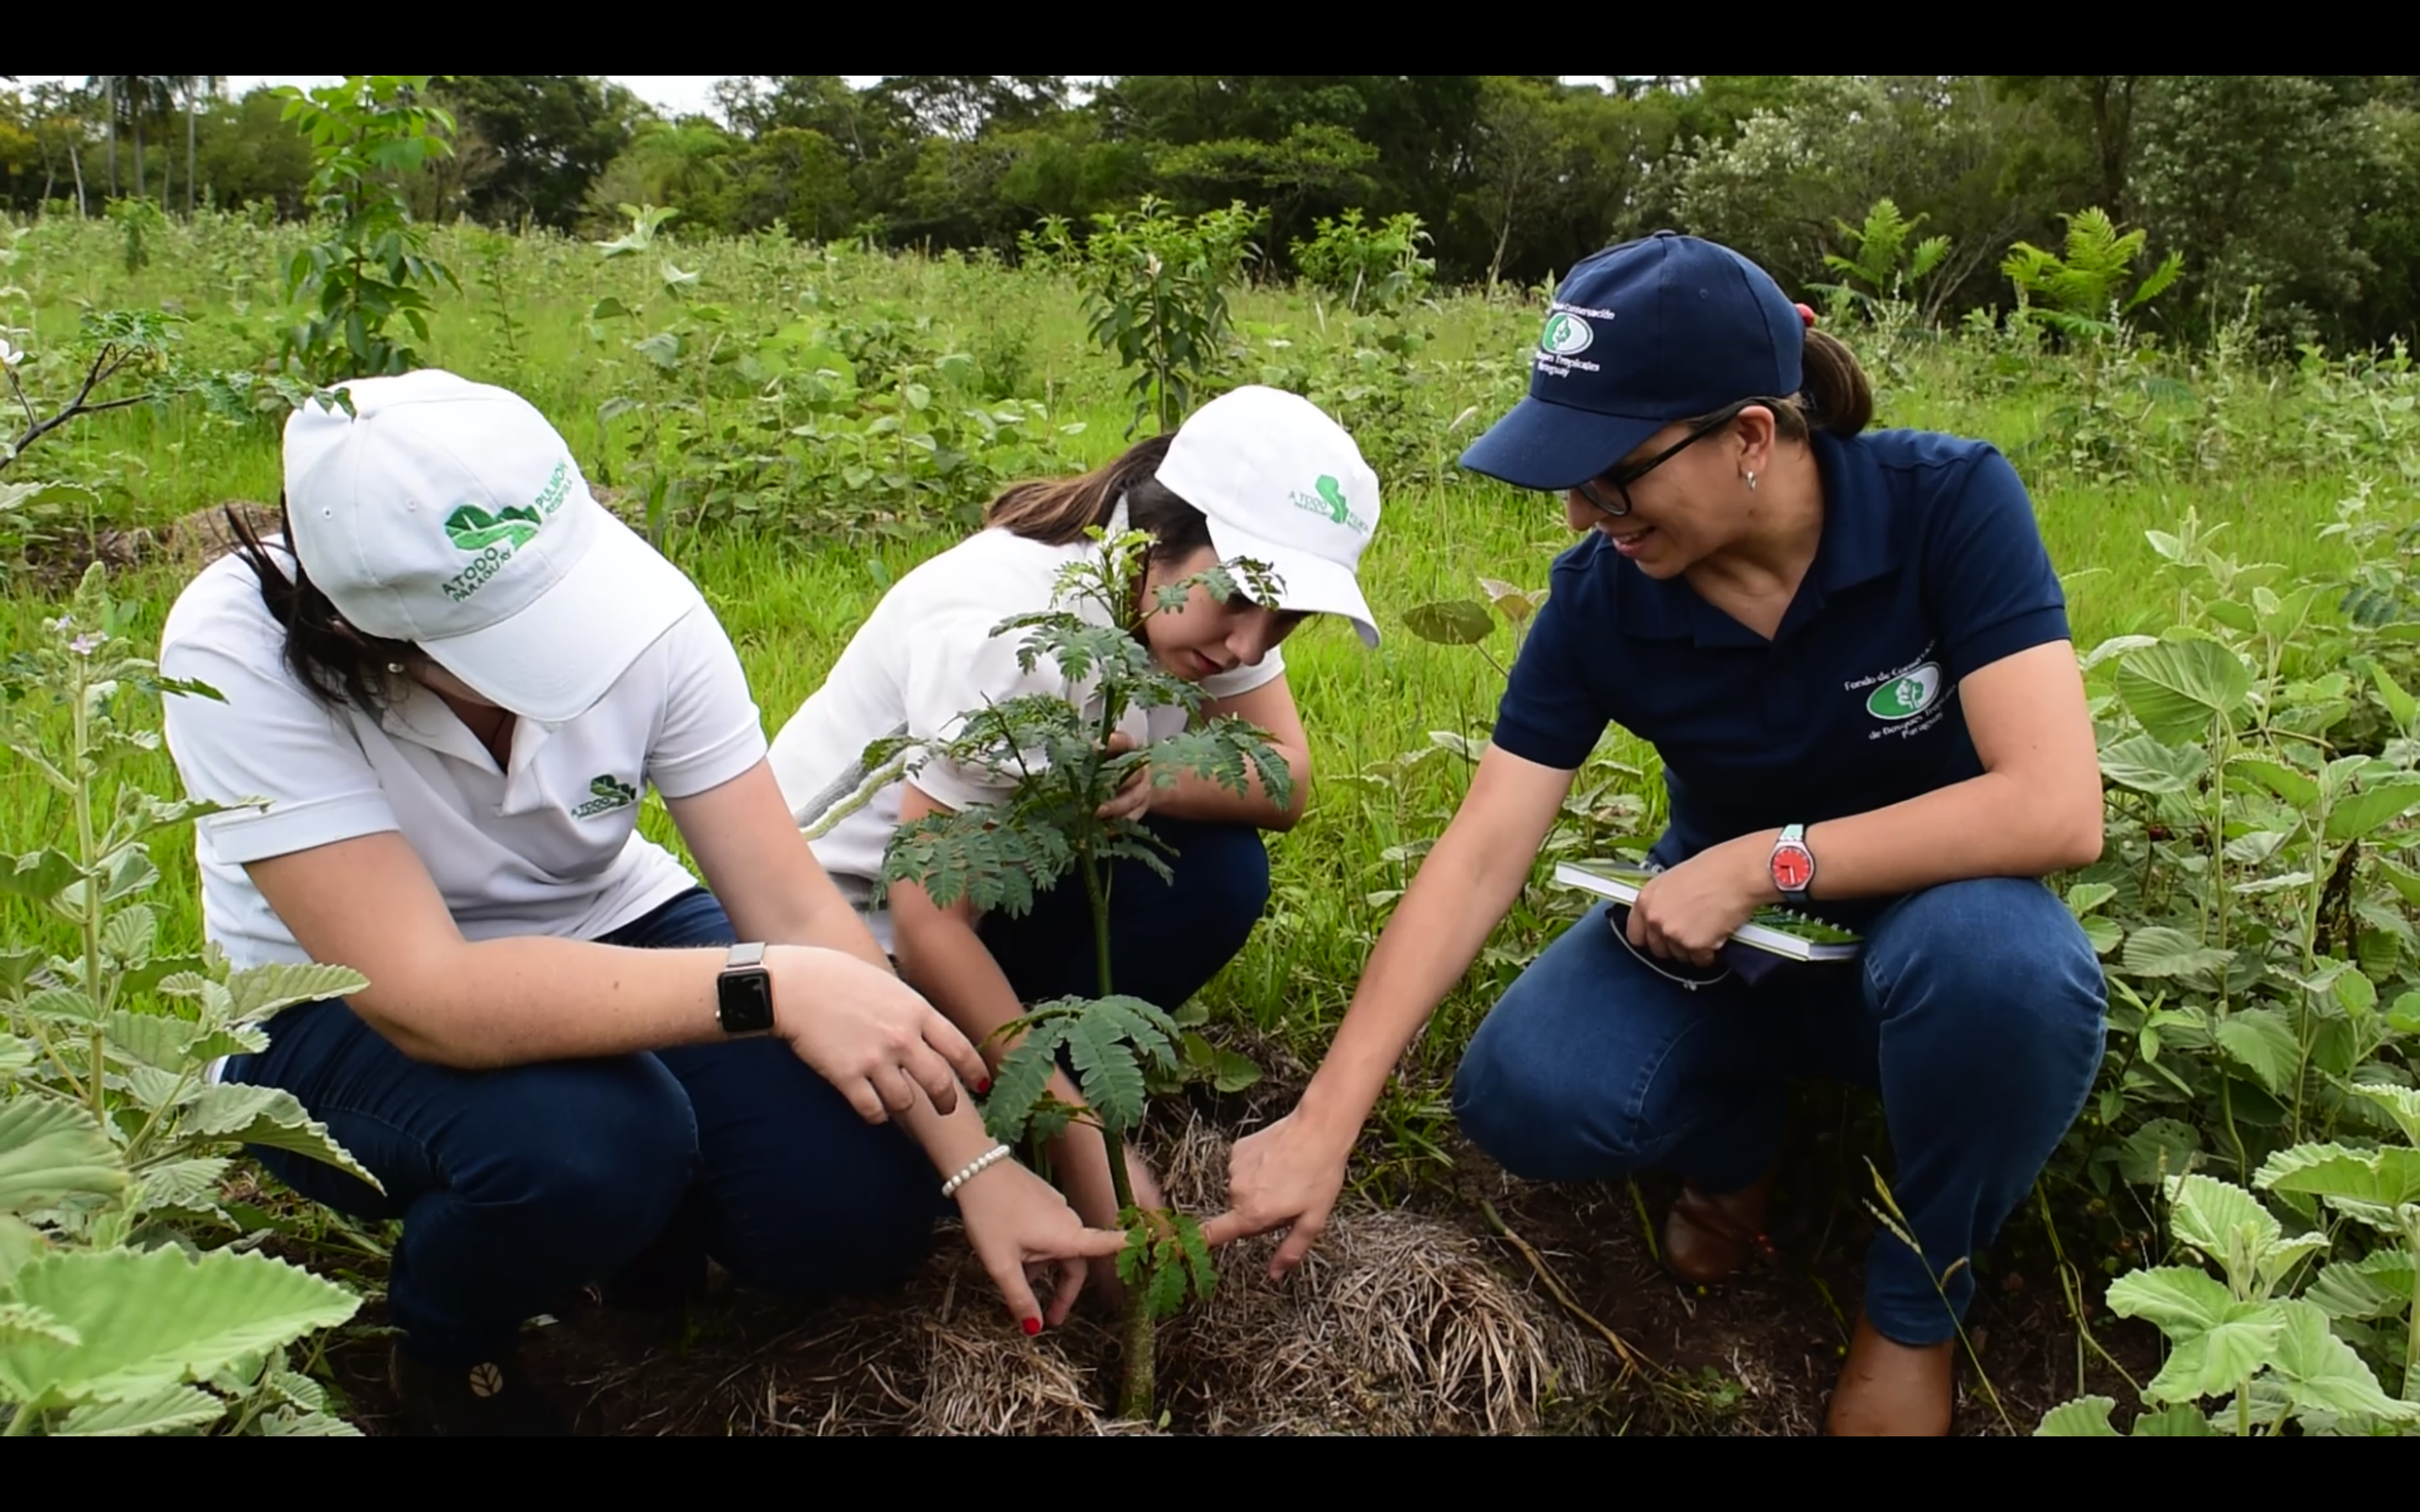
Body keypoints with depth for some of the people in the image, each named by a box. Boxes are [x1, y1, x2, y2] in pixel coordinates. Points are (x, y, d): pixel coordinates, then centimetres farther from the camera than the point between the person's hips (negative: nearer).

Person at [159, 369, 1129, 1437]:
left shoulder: (637, 602, -23)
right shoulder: (240, 657, -31)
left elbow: (795, 909, -20)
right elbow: (419, 997, -38)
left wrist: (976, 1164, -24)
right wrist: (772, 989, -46)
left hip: (600, 933, 3)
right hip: (342, 1011, -2)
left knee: (862, 1207, -17)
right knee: (581, 1139, -35)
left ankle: (634, 1202, 16)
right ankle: (444, 1351, 0)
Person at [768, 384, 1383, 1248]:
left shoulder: (1199, 593, -11)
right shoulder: (1001, 628, -33)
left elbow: (1284, 779, -16)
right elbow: (929, 926, -32)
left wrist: (1151, 782, -38)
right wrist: (1080, 1137, -35)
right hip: (852, 911, -6)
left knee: (1217, 871, -20)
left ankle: (1036, 1092, -2)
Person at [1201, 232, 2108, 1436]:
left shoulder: (1947, 503, -24)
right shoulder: (1602, 595, -16)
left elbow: (2056, 809, -31)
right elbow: (1480, 851, -18)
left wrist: (1765, 861, -31)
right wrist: (1325, 1121, -23)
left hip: (1930, 911, -1)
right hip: (1720, 933, 2)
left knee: (1997, 959, -38)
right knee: (1522, 1098, -26)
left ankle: (1913, 1306, -7)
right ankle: (1729, 1146, 11)